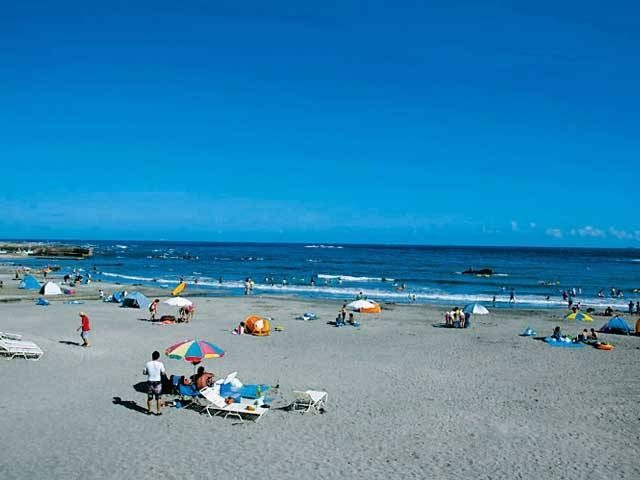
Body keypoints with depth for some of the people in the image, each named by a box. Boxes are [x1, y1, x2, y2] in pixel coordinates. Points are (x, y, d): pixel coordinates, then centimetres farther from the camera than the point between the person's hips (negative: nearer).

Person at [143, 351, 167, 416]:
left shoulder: (147, 364, -7)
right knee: (158, 398, 10)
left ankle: (149, 411, 27)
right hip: (157, 382, -2)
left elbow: (144, 372, 1)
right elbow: (163, 373, -7)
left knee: (149, 397, 16)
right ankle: (158, 411, 15)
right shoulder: (160, 364, -13)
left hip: (150, 382, 2)